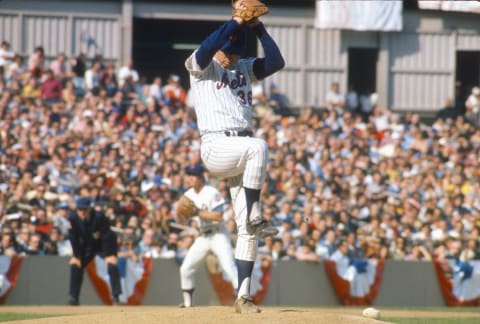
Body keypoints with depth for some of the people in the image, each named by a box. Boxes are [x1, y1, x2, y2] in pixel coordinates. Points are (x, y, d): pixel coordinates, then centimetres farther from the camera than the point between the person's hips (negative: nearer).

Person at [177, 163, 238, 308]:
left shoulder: (212, 193, -14)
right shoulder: (188, 195, 5)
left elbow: (219, 216, -23)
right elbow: (183, 221, 9)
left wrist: (197, 213, -25)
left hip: (218, 235, -7)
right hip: (203, 236, 7)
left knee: (229, 267, -20)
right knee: (186, 268, 2)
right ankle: (187, 302, 14)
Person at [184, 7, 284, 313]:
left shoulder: (245, 68, 19)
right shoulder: (201, 67, 3)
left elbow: (277, 62, 4)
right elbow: (205, 50, -21)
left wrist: (258, 28, 0)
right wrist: (235, 23, -17)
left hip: (242, 150, 6)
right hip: (216, 147, -6)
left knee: (247, 230, 0)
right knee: (258, 147, -37)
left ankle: (243, 296, 2)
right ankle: (255, 217, -28)